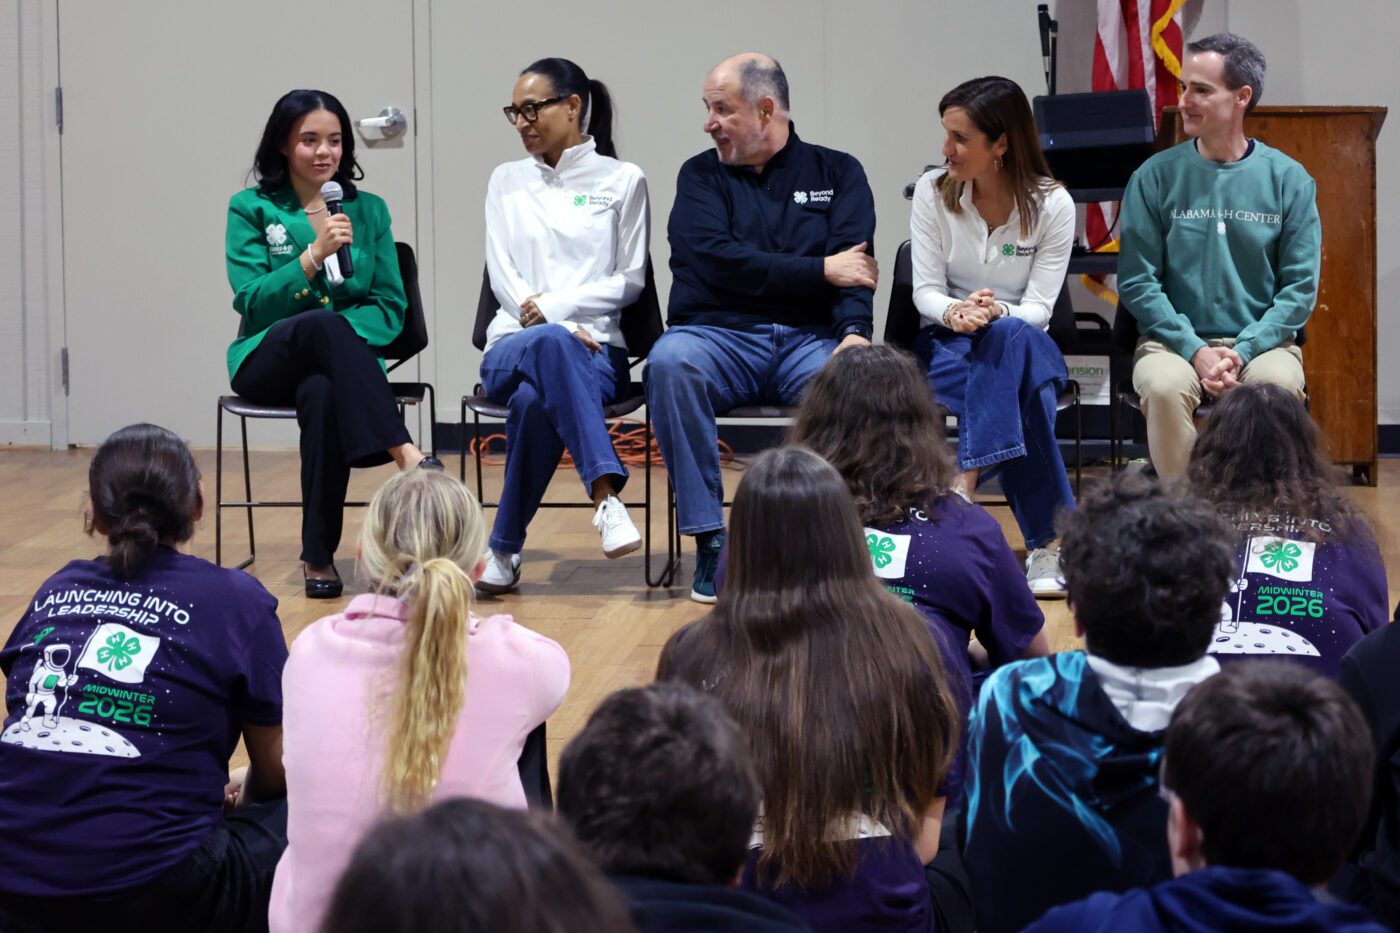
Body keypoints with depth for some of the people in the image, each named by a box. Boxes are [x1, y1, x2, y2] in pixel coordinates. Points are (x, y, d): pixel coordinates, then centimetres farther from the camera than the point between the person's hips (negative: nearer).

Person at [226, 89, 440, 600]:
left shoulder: (369, 211, 14)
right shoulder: (250, 209, 6)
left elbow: (390, 306, 8)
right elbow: (251, 302, -5)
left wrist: (341, 337, -12)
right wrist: (314, 256, -17)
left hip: (345, 354, 2)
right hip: (268, 360, -1)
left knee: (322, 394, -38)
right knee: (322, 323, -37)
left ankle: (319, 555, -32)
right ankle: (406, 454, -50)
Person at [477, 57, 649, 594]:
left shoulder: (622, 181, 11)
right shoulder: (507, 181, 19)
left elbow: (631, 280, 4)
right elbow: (501, 275, 7)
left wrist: (555, 304, -10)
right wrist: (557, 329, -11)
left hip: (595, 347, -1)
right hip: (513, 347, 1)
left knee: (537, 399, -39)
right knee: (549, 345, -40)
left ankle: (505, 548, -35)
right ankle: (606, 493, -49)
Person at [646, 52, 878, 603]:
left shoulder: (837, 174, 14)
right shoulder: (702, 176, 14)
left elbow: (854, 263, -2)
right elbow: (718, 262, -4)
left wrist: (855, 332, -21)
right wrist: (820, 271, -7)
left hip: (810, 340, 0)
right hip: (720, 335, 1)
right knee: (669, 363, -33)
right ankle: (709, 538, -28)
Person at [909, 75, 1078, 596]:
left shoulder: (1052, 204, -5)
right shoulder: (933, 192, -2)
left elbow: (1039, 307, -8)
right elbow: (924, 290, -3)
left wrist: (997, 313, -31)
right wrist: (955, 311, -27)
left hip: (1023, 343, 0)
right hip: (947, 342, 0)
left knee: (1008, 336, -41)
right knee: (1022, 401, -35)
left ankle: (964, 488, -42)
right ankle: (1045, 542, -37)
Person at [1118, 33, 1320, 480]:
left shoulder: (1289, 179, 3)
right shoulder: (1155, 176, 2)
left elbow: (1300, 287, 1)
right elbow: (1137, 281, -1)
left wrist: (1243, 352, -13)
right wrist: (1194, 350, -14)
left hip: (1261, 341, 0)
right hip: (1175, 340, 0)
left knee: (1279, 385, -33)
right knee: (1165, 386, -34)